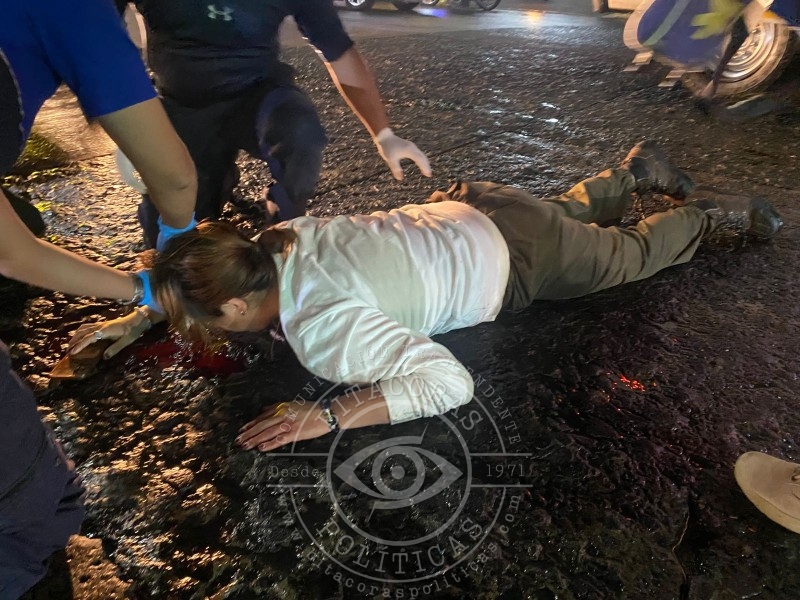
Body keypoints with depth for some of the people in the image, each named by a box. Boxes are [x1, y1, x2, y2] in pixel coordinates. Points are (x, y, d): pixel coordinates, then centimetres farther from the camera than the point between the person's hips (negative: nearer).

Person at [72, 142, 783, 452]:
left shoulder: (321, 327, -35)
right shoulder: (277, 241, -12)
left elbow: (449, 380, -36)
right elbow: (203, 269, 10)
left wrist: (327, 416, -38)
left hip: (515, 262, -6)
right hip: (469, 212, 6)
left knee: (630, 254, 22)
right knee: (570, 210, 36)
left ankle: (713, 214, 43)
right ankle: (638, 170, 55)